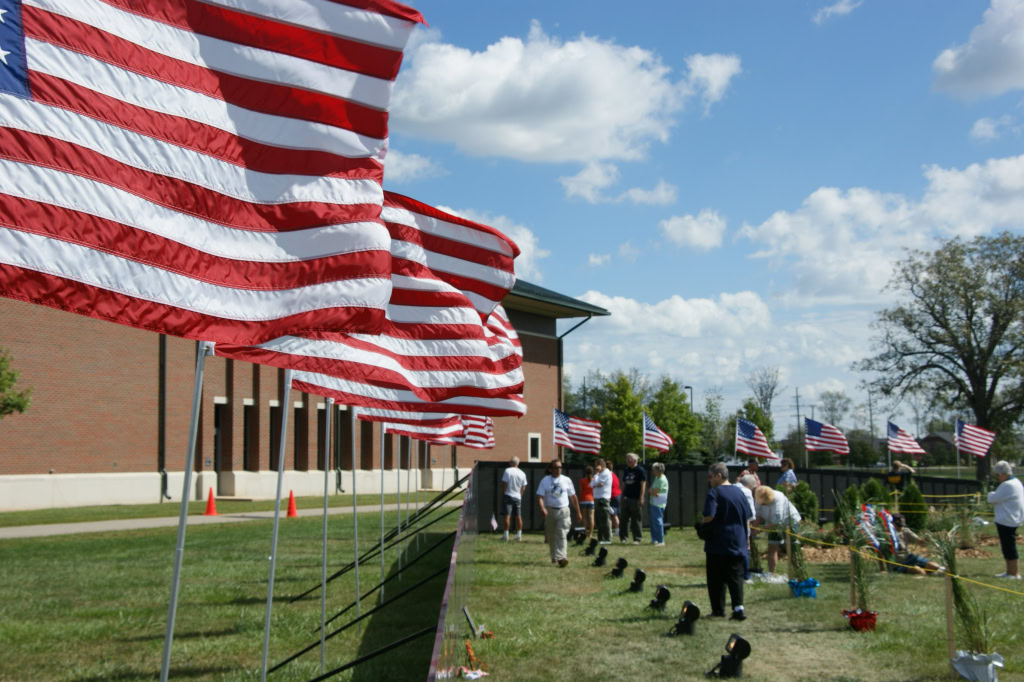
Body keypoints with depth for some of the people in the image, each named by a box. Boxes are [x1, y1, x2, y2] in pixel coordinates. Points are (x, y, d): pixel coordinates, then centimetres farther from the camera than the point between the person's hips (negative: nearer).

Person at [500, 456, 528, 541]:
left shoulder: (508, 471, -9)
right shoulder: (522, 473, 4)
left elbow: (504, 484, -10)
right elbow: (523, 488, 6)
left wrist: (502, 494, -1)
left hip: (508, 496, -4)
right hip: (518, 497, 4)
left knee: (507, 516, -3)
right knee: (518, 516, 9)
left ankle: (506, 535, -4)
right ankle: (519, 535, 10)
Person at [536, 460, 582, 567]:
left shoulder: (567, 480, 6)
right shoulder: (545, 481, 2)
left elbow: (573, 497, 13)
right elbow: (540, 497, -6)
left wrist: (578, 512, 15)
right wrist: (542, 508, -24)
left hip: (563, 511, -1)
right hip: (550, 511, 1)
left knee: (561, 534, -13)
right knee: (550, 536, 9)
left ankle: (561, 557, -22)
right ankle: (554, 556, 27)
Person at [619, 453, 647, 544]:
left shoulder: (640, 470, -5)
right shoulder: (626, 471, 14)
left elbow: (643, 485, -9)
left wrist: (641, 498, -14)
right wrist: (621, 497, 13)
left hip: (635, 499, -6)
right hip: (626, 498, 6)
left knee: (636, 520, 0)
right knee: (623, 519, 3)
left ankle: (638, 539, 7)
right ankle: (624, 538, 10)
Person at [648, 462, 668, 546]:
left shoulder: (662, 480, -17)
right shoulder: (656, 478, 14)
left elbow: (654, 492, -18)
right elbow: (651, 490, 19)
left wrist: (651, 491, 1)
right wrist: (652, 491, 0)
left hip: (658, 505, -10)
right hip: (653, 503, 10)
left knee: (658, 522, -8)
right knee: (653, 521, 14)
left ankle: (661, 541, -4)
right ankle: (654, 539, 22)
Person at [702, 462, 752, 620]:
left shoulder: (714, 493, -11)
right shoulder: (739, 492, 8)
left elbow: (709, 517, -22)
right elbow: (747, 518, 13)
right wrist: (746, 536, 21)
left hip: (718, 543, -5)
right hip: (737, 542, 5)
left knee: (716, 578, 7)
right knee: (736, 575, 4)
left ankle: (718, 609, 11)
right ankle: (738, 607, -9)